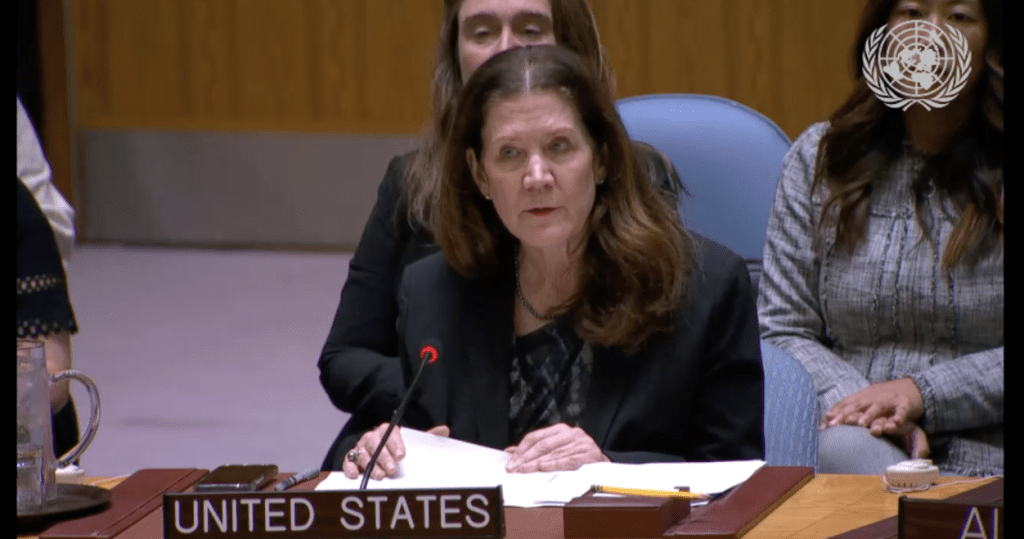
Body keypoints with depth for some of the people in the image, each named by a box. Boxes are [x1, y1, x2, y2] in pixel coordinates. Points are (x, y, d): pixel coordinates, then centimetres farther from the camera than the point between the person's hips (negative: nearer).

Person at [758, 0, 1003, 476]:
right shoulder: (819, 158, 13)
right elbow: (782, 330, 10)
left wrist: (921, 393, -12)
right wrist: (862, 406, -9)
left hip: (985, 460, -2)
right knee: (845, 448, -36)